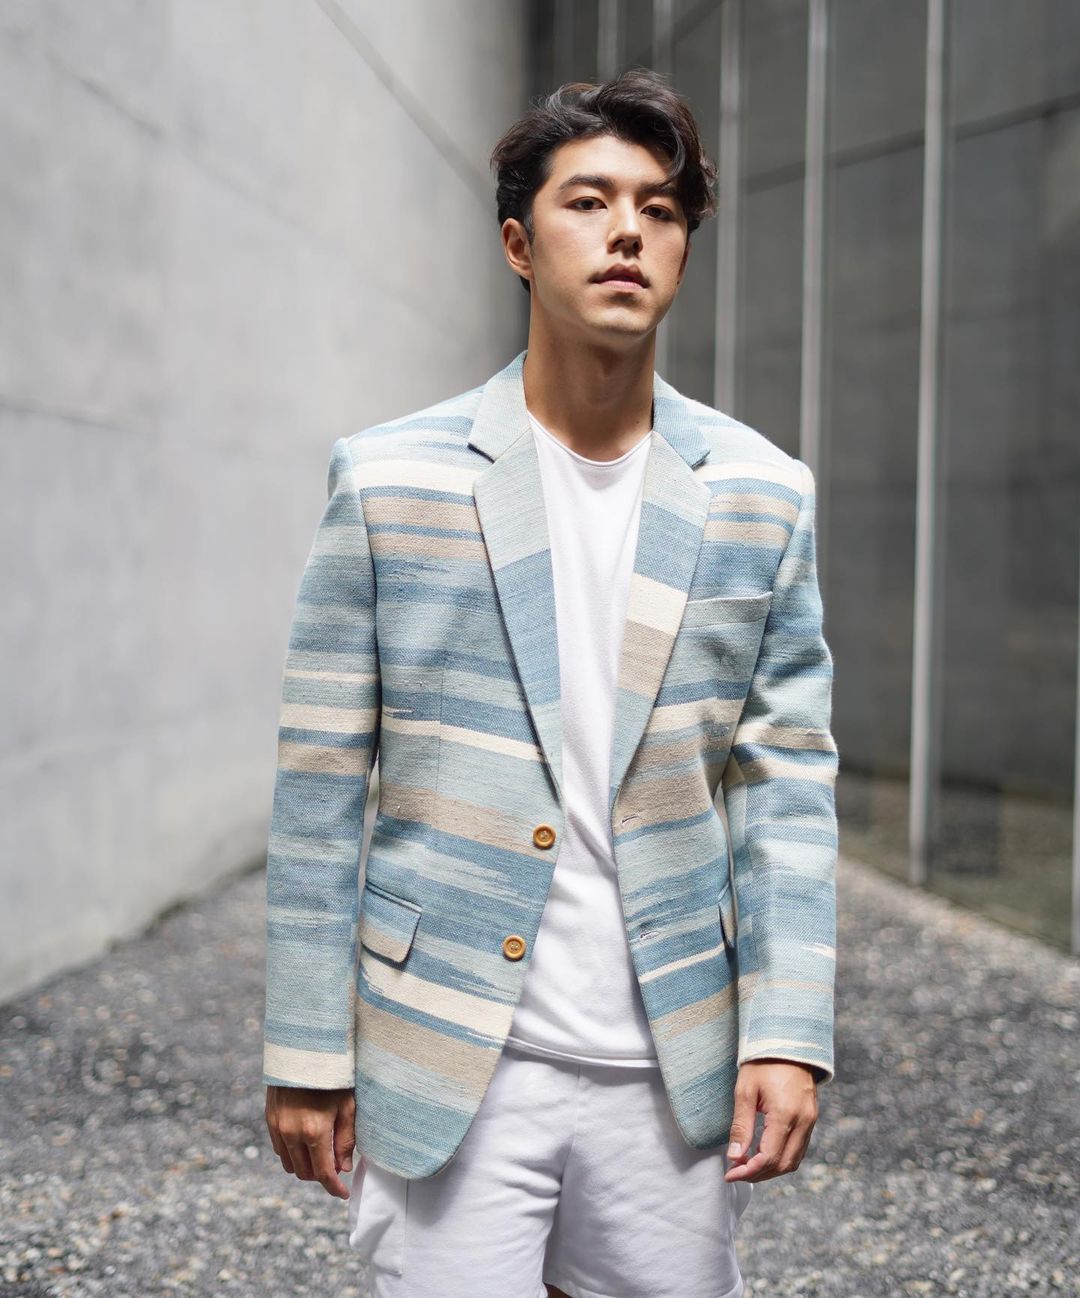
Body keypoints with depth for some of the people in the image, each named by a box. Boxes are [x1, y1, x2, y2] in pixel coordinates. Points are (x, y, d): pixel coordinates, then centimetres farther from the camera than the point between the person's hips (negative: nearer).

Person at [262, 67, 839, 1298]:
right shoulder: (388, 479, -3)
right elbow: (320, 786, -1)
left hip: (673, 1071, 2)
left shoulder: (760, 495, 3)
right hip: (447, 1061, -2)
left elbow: (787, 778, 4)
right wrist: (305, 1049, -1)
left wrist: (789, 1031, -3)